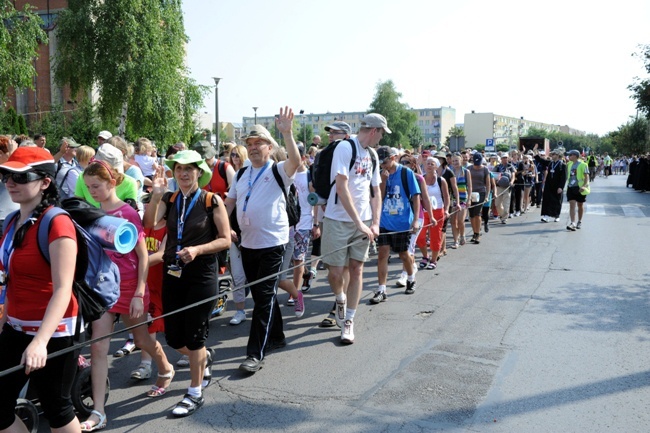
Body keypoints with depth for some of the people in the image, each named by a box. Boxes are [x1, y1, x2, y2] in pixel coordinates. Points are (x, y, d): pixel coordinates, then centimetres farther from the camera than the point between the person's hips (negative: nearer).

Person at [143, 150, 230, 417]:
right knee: (173, 337, 10)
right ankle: (204, 356, 42)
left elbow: (225, 240, -8)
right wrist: (156, 195, -23)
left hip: (201, 275, -5)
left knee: (194, 336, 1)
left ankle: (195, 394, 18)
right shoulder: (169, 199, 4)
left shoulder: (212, 201, -7)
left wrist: (197, 249, -21)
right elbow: (149, 224, -12)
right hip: (172, 274, 5)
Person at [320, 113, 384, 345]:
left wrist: (375, 223, 2)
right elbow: (341, 188, -19)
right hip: (338, 220, -6)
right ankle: (340, 300, 29)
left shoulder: (372, 155, 11)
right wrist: (359, 222, -21)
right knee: (336, 271, -4)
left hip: (363, 222, 6)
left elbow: (375, 191, 15)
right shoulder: (345, 147, -11)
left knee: (356, 269, 6)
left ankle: (348, 321, 16)